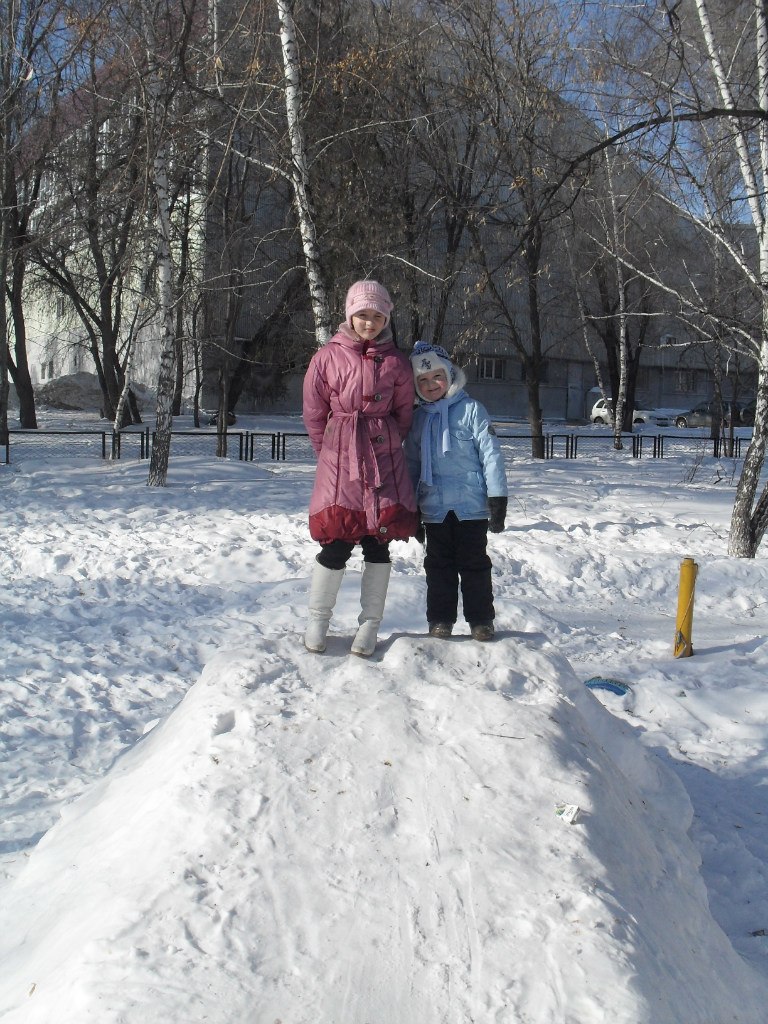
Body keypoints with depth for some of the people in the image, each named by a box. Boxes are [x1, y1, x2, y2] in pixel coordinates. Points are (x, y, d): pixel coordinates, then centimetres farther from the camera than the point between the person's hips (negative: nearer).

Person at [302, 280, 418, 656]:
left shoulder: (396, 361, 3)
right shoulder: (327, 357, 0)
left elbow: (404, 413, 12)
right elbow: (314, 414, 7)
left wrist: (386, 447, 12)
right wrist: (332, 453, 11)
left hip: (385, 463, 1)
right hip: (338, 463, -1)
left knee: (379, 544, 3)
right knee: (335, 546, -2)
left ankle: (370, 623, 16)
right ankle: (318, 620, 18)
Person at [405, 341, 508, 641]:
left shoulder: (471, 410, -4)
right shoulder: (418, 418, 8)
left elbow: (491, 454, -7)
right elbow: (412, 463, 14)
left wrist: (497, 498, -11)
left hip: (472, 505, -3)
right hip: (434, 507, 4)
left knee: (474, 564, 5)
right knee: (439, 565, 10)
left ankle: (481, 620, 16)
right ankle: (440, 621, 20)